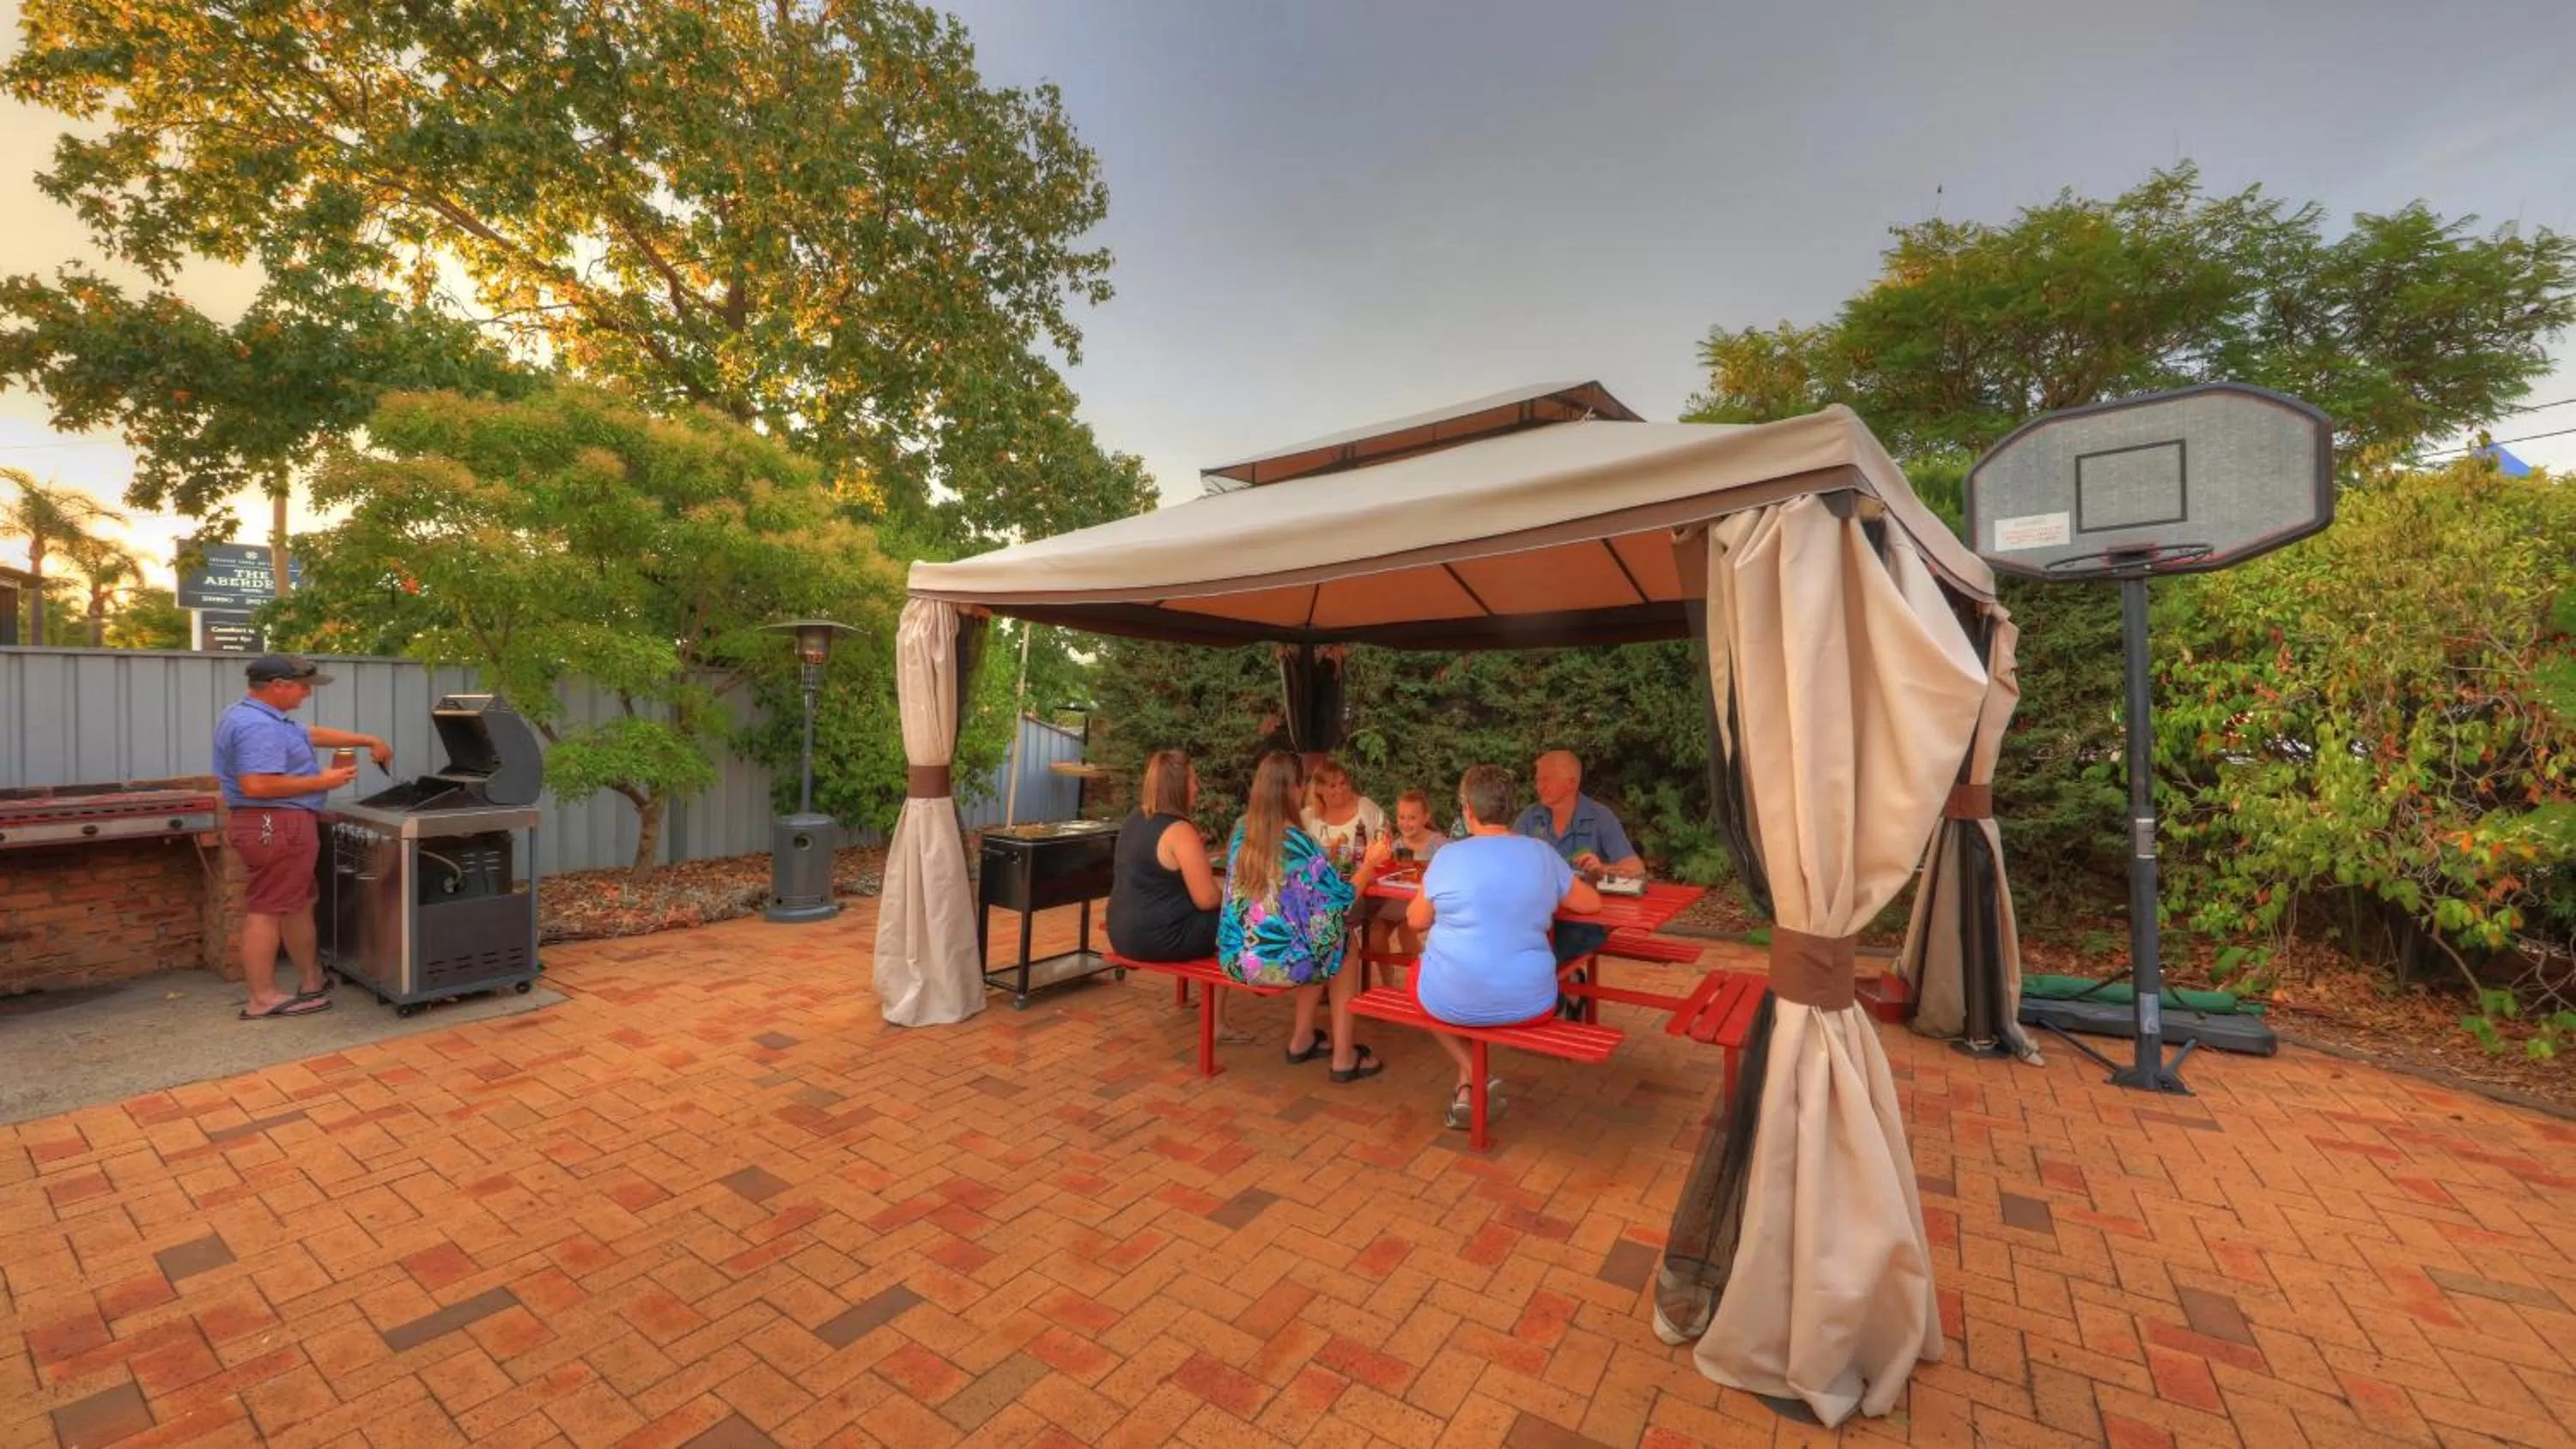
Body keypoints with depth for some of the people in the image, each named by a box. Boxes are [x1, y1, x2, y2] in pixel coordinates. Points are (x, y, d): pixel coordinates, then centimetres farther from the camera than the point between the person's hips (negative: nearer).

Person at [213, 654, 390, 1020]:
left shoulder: (257, 717, 13)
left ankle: (312, 980, 29)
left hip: (281, 825, 11)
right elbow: (257, 785, -28)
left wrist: (368, 741, 25)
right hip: (275, 827, -11)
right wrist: (322, 781, -19)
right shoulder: (258, 727, -21)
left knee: (299, 903, 18)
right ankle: (263, 998, 3)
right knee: (268, 909, -4)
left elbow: (312, 734, 26)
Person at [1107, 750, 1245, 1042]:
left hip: (1125, 932, 9)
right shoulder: (1180, 831, -21)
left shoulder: (1135, 818, 7)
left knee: (1215, 920, 24)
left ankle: (1217, 1023, 26)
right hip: (1158, 938, -9)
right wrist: (1230, 896, 1)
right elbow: (1207, 899, -21)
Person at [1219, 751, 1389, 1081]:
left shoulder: (1241, 829, 2)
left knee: (1319, 943, 28)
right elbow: (1341, 899, -9)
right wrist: (1370, 864, 6)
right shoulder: (1297, 841, -18)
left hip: (1238, 956, 6)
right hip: (1276, 961, -6)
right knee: (1341, 945, 19)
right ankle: (1343, 1056, 22)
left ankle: (1303, 1040, 33)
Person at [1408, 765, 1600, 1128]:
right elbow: (1591, 902, 13)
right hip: (1527, 1002, 2)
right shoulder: (1542, 853, -1)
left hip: (1451, 1001, -2)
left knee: (1421, 974, 31)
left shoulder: (1448, 856, -8)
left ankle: (1473, 1078, 18)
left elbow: (1416, 921, 3)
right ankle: (1470, 1085, 30)